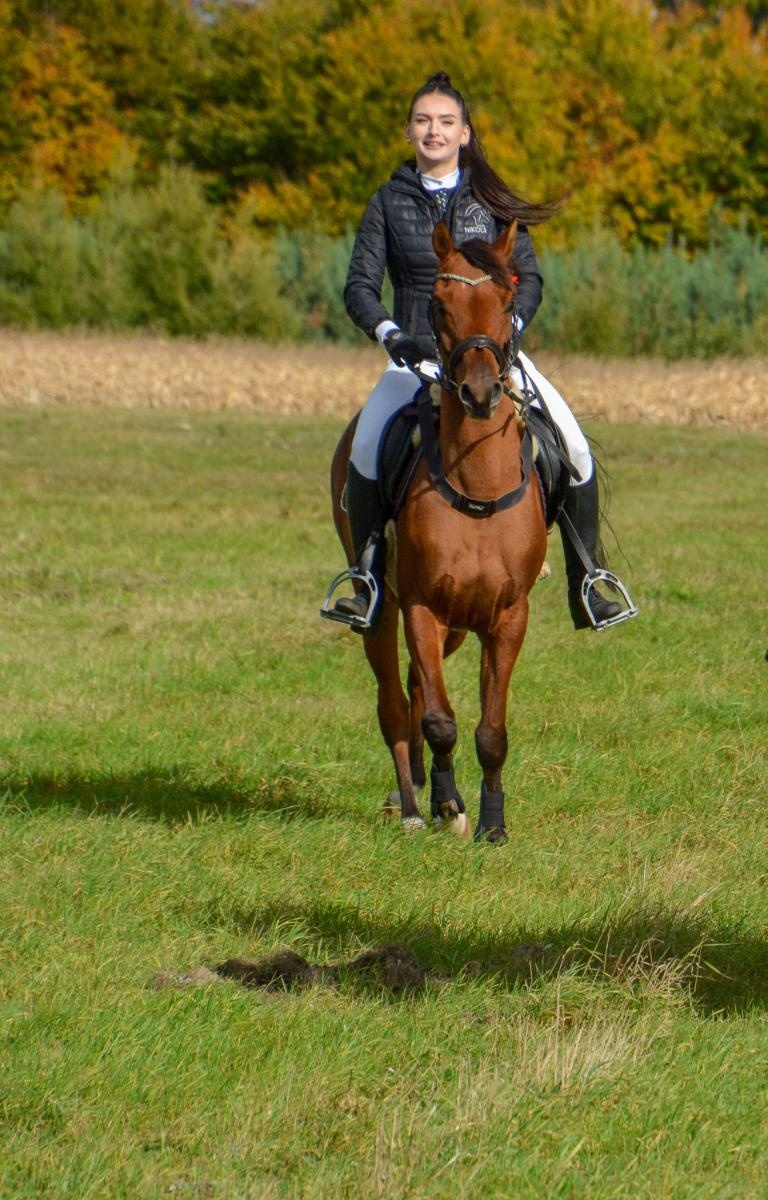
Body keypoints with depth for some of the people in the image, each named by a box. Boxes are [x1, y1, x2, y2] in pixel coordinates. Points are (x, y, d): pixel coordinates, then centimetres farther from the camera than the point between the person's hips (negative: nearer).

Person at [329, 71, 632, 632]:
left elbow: (529, 279, 5)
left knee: (573, 446, -17)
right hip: (417, 354, -1)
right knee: (367, 446, -30)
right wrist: (390, 333, -18)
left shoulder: (492, 202, 9)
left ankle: (585, 587, -6)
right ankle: (368, 581, -20)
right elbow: (360, 284, 1)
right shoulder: (390, 202, 7)